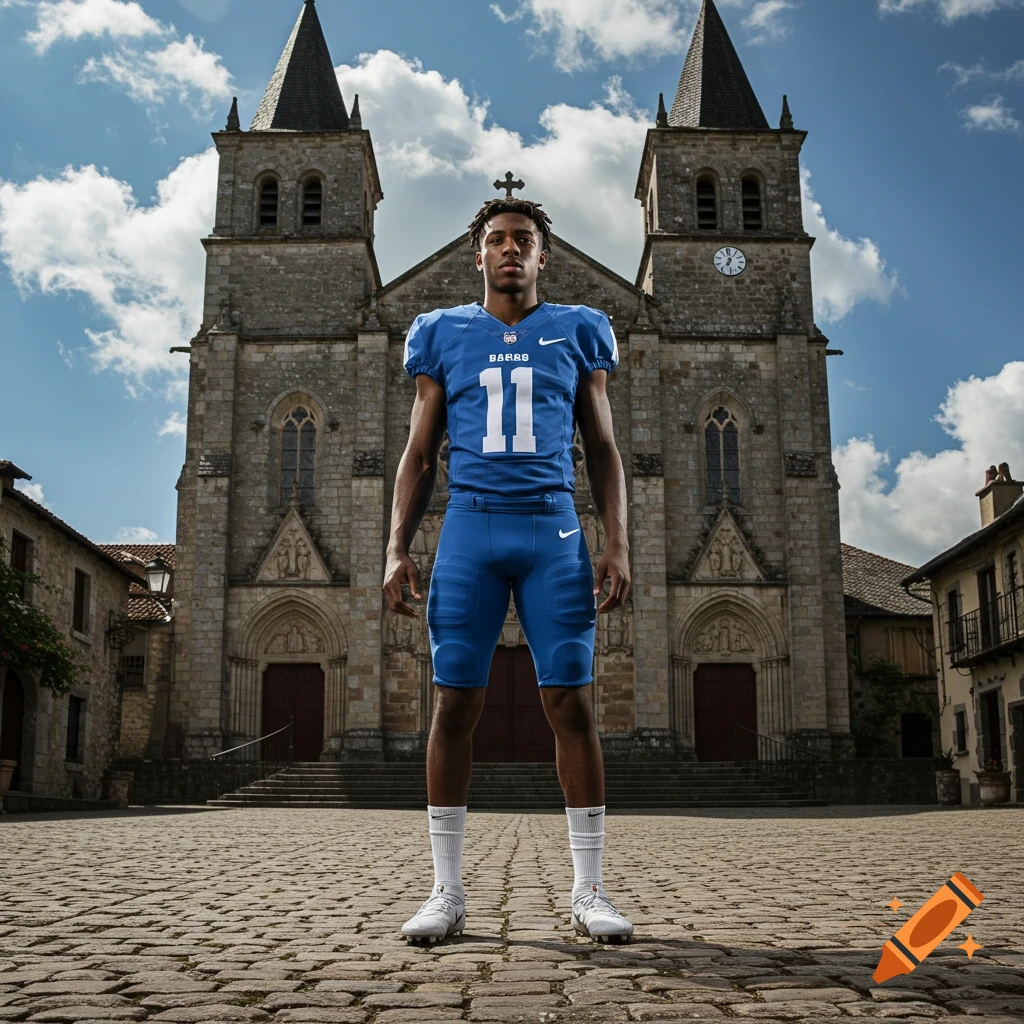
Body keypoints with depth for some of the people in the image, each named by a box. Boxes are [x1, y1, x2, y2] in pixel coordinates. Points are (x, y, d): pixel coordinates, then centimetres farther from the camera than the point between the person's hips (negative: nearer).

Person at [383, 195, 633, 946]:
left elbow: (603, 448, 11)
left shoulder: (576, 333, 12)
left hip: (554, 529, 0)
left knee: (572, 704, -3)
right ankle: (447, 893, 8)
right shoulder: (443, 335, 13)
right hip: (470, 526, 1)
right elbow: (420, 454, 12)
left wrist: (618, 545, -1)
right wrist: (398, 549, 1)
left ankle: (590, 893, 6)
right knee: (455, 704, -2)